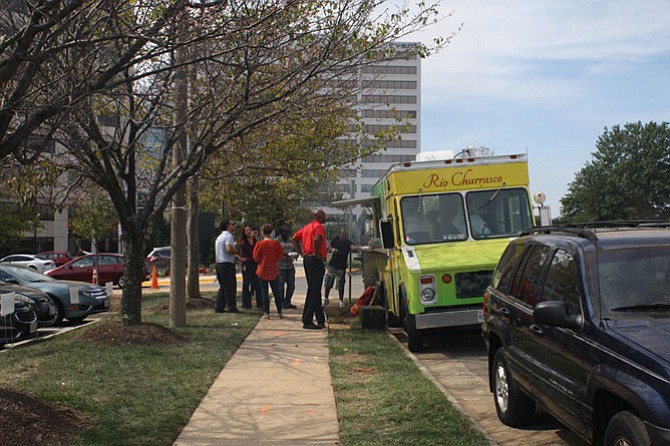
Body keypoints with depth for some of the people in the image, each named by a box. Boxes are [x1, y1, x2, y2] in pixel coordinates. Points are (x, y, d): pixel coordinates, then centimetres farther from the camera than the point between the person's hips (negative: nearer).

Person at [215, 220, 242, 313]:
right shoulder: (229, 236, -10)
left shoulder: (219, 237, 20)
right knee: (230, 287, -5)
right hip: (227, 263, -9)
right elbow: (229, 249, -24)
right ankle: (232, 307, -4)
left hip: (219, 263, 9)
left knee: (223, 287, 13)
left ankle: (219, 307, 11)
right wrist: (238, 252, -8)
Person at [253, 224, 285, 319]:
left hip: (262, 271, -2)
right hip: (274, 271, 2)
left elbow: (255, 258, -8)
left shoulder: (259, 244, -10)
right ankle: (279, 313, 13)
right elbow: (280, 256, -1)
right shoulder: (276, 243, -6)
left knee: (264, 292, 5)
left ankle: (267, 314, 2)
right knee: (276, 292, 11)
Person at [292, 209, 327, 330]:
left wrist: (301, 253, 15)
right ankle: (307, 321, -8)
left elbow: (294, 238, 20)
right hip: (316, 260, -9)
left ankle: (320, 319, 22)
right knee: (314, 291, -7)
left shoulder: (307, 227, 18)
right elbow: (317, 239, -29)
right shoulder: (319, 227, -9)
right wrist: (317, 253, -16)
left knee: (314, 291, 14)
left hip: (307, 259, 10)